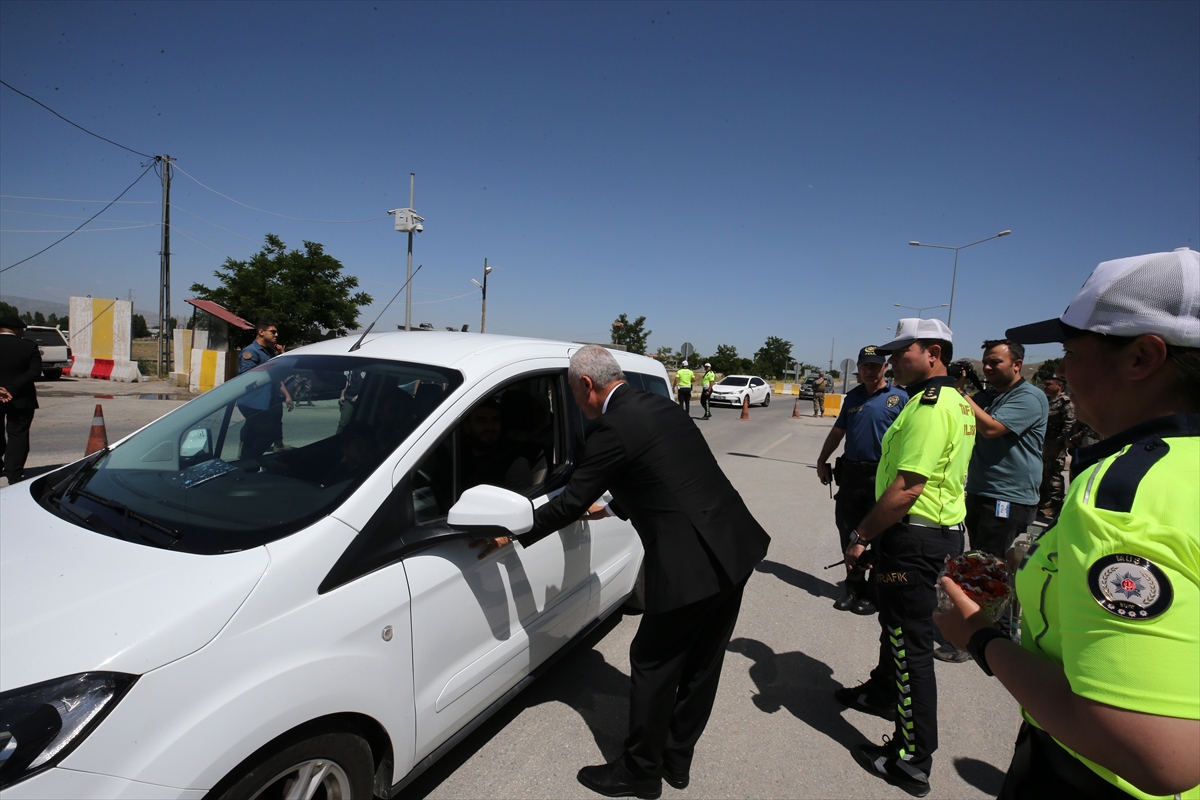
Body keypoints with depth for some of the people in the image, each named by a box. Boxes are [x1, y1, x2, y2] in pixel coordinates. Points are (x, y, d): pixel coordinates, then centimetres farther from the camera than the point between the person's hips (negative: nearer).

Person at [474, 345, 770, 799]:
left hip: (690, 568, -9)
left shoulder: (612, 429, -14)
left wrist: (513, 535, 3)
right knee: (701, 666, 20)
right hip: (735, 551, 9)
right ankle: (676, 760, 39)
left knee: (653, 665, 11)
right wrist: (612, 507, 36)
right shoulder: (660, 407, 13)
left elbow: (571, 501, -10)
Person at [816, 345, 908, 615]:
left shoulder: (899, 398, -4)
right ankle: (854, 587, 25)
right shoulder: (852, 397, 11)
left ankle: (873, 593, 18)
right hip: (850, 473, 5)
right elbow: (837, 432, 19)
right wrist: (822, 460, 13)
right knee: (848, 534, 11)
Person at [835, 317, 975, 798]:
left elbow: (906, 489, -27)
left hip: (916, 537, -10)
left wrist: (862, 535, -17)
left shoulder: (929, 407, -21)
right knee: (896, 622, 27)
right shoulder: (955, 402, 13)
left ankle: (912, 761, 12)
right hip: (941, 529, 10)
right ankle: (883, 692, 49)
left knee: (911, 643, 0)